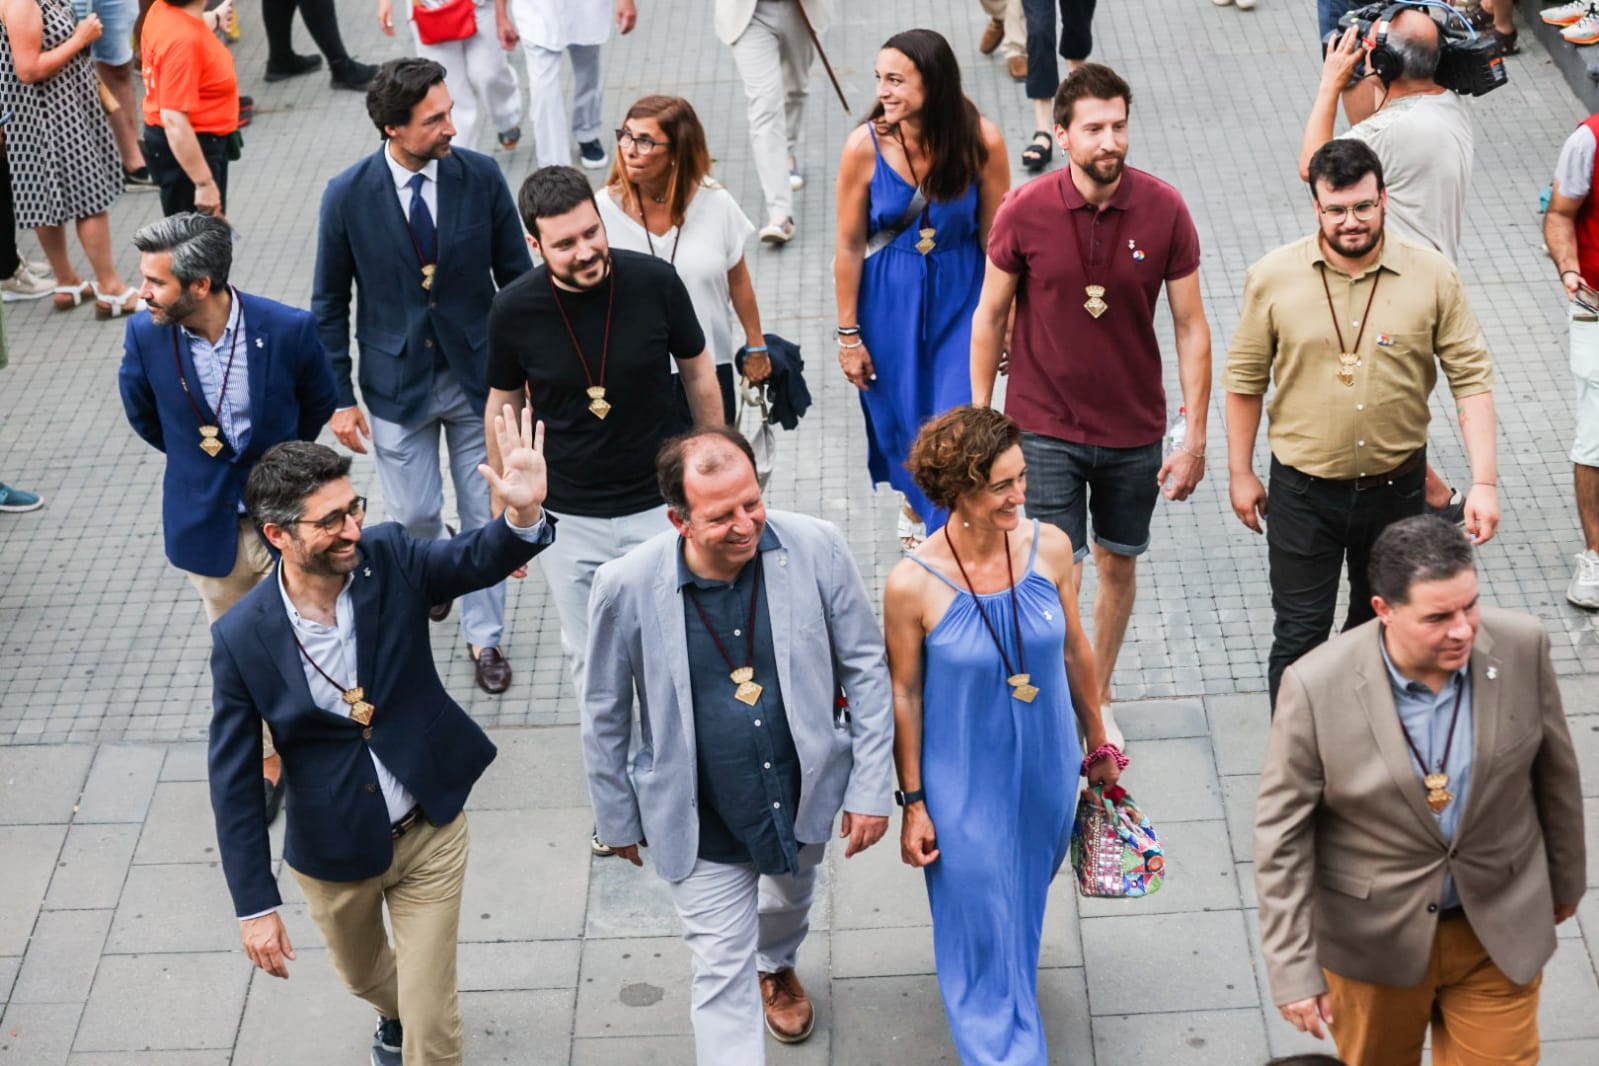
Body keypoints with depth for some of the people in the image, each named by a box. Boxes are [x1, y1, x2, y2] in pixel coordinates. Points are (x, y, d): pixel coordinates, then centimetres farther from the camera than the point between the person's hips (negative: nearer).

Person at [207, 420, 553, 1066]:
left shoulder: (389, 558, -16)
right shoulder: (242, 637, -20)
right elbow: (233, 780, -14)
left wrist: (523, 514, -45)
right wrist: (255, 905, -14)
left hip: (428, 831, 0)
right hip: (333, 853, 1)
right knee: (363, 976, 30)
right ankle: (396, 1012, 66)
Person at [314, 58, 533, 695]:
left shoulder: (481, 177, -11)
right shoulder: (348, 196, -13)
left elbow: (516, 274, 0)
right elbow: (330, 303, -2)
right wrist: (340, 396, -3)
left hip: (479, 376, 1)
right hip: (397, 383, -1)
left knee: (484, 515, 9)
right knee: (414, 515, 10)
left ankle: (484, 636, 26)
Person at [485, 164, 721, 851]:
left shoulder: (654, 282, -15)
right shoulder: (515, 311, -13)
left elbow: (698, 375, 0)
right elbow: (504, 407, 3)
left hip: (659, 504, -1)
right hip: (566, 518, 1)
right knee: (588, 659, 13)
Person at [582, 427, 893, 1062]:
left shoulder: (815, 549, -21)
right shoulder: (627, 587, -23)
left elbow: (865, 667, -7)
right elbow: (605, 716, -7)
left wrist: (871, 788, -6)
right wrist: (618, 819, 3)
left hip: (806, 795, 3)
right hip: (703, 823, -3)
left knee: (790, 898, 33)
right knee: (724, 983, 4)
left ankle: (776, 966, 68)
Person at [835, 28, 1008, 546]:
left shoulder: (981, 141, -18)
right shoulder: (865, 145, -17)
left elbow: (994, 236, -7)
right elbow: (849, 245, -8)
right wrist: (848, 334, -3)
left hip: (961, 295, -1)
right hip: (889, 299, 1)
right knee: (902, 421, 17)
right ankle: (915, 505, 48)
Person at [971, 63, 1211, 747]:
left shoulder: (1164, 210, -11)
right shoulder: (1024, 213, -13)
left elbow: (1190, 326, -5)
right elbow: (990, 316, -1)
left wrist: (1195, 434, -6)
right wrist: (980, 419, 1)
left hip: (1135, 428, 2)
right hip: (1046, 427, -2)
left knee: (1118, 564, 17)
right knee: (1060, 578, -7)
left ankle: (1099, 698, 37)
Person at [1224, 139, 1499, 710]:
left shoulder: (1433, 276, -8)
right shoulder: (1273, 277, -8)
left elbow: (1472, 379, -7)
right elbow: (1245, 380, 1)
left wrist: (1484, 481, -14)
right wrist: (1240, 473, 4)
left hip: (1396, 487, 2)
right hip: (1303, 491, -1)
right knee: (1299, 635, 3)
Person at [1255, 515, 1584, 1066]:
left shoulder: (1522, 646, -16)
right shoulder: (1317, 687, -24)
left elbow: (1554, 770, 1)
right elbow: (1281, 834, -16)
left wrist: (1565, 879, 14)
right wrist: (1293, 969, -15)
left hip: (1500, 931, 2)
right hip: (1375, 938, -1)